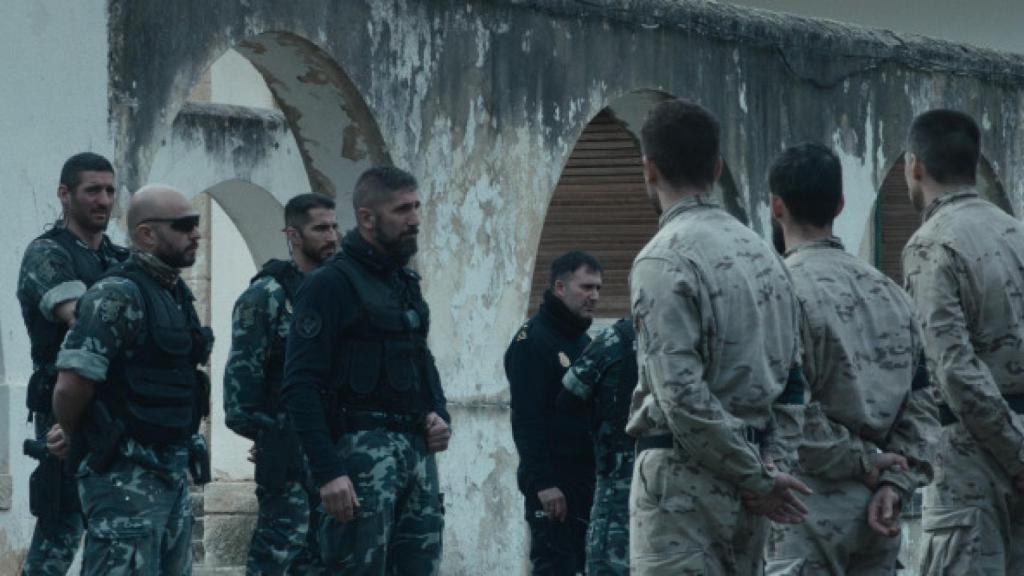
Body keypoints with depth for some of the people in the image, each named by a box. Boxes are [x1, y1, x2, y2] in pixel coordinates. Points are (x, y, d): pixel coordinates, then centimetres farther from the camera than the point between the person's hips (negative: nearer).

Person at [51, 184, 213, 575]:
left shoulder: (175, 293, 13)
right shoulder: (118, 294, -16)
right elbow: (71, 384, -20)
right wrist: (75, 440, -4)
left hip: (173, 471, 9)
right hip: (127, 477, -9)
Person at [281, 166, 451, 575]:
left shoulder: (406, 281, 17)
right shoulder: (331, 284, -8)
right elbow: (300, 386, -14)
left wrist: (440, 415, 8)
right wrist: (328, 472, -21)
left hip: (417, 449, 8)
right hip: (363, 448, -8)